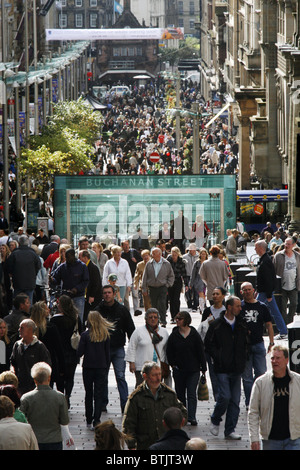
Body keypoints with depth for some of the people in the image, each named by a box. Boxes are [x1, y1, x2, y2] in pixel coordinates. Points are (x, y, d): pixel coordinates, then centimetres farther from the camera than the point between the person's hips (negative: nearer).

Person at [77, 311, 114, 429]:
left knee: (89, 394, 12)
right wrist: (107, 369, 10)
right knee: (98, 395, 3)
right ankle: (96, 420, -6)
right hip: (101, 368, 1)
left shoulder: (85, 335, -10)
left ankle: (89, 420, 17)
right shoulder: (105, 335, -3)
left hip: (88, 367, -1)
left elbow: (79, 353, -10)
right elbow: (107, 354, 2)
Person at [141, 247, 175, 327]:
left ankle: (163, 321, -10)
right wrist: (144, 289, 5)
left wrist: (167, 285, -1)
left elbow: (171, 276, 11)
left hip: (162, 288, -2)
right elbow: (145, 277, 7)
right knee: (154, 305, 7)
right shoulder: (149, 264, 4)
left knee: (162, 305, -12)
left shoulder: (166, 264, 1)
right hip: (152, 288, 2)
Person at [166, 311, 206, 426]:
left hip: (193, 370, -2)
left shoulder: (194, 335, -2)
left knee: (191, 393, -8)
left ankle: (191, 417, -13)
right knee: (180, 394, 8)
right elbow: (169, 352, 9)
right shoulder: (174, 335, 2)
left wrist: (203, 368, 2)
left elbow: (201, 352, 2)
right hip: (178, 370, 2)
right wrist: (172, 364, -1)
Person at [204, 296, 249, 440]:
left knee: (235, 400, 2)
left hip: (237, 368, 5)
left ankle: (230, 430, 8)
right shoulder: (216, 325, -5)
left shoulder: (241, 324, 10)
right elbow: (208, 344, -2)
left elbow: (246, 343, 20)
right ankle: (215, 421, 13)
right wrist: (219, 358, -9)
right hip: (222, 368, -5)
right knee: (225, 396, -13)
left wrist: (243, 358, 8)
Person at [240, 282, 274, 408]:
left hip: (258, 344, 1)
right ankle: (249, 402, 8)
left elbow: (269, 325, 9)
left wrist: (271, 343, 2)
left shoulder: (262, 307, 7)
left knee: (261, 373, -1)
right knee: (247, 376, 2)